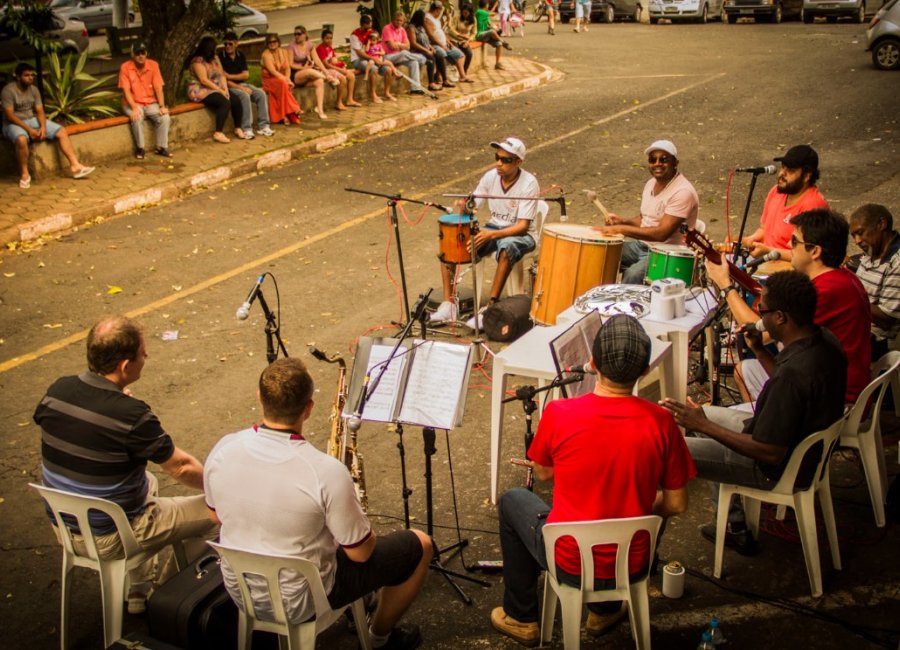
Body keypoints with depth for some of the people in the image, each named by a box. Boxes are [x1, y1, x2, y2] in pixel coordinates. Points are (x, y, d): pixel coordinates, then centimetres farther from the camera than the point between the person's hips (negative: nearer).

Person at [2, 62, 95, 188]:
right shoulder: (8, 91, -14)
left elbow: (40, 111, 1)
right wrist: (29, 129, -26)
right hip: (14, 124, -6)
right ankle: (24, 174, -23)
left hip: (32, 120, 6)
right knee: (21, 140, -40)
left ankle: (75, 166, -11)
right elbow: (9, 115, -19)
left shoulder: (33, 90, 5)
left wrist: (43, 127, -19)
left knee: (61, 131, -9)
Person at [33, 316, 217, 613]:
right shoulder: (132, 416, -29)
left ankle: (138, 588, 38)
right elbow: (182, 468, -16)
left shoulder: (57, 391, -10)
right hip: (109, 538, -7)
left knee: (146, 480, 32)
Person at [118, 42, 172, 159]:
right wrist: (134, 108, -25)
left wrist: (162, 106, -16)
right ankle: (140, 148, -15)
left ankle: (161, 147, -9)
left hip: (151, 103, 3)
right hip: (133, 104, -2)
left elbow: (158, 87, -5)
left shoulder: (153, 65, -3)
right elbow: (126, 90, -13)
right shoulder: (125, 67, -9)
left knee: (165, 117, -23)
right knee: (137, 118, -33)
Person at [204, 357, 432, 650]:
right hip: (300, 602, -6)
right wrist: (354, 508, 1)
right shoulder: (326, 472, -32)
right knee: (419, 546, 10)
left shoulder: (222, 450, -16)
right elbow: (360, 552, -19)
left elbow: (215, 515, 4)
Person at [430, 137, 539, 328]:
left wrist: (492, 235, -34)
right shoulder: (491, 176, -4)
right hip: (493, 227, 6)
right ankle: (448, 304, -15)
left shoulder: (529, 184, -18)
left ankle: (491, 307, -36)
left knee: (506, 246, -41)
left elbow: (523, 226, -23)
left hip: (519, 234, -5)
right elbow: (471, 206, 5)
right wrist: (464, 208, -21)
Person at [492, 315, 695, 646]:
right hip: (632, 566, 2)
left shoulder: (558, 413, -18)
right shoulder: (660, 422, -15)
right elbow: (676, 505, -5)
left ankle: (521, 618, 35)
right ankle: (605, 610, 44)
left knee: (512, 500, 28)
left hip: (568, 563, -2)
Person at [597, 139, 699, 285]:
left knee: (633, 275, -33)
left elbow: (662, 233, -26)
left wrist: (621, 229, -27)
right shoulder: (651, 183, 8)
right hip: (641, 245, 8)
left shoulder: (683, 192, -19)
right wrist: (622, 221, 0)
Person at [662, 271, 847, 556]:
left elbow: (770, 453, -29)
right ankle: (735, 530, 29)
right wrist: (760, 350, 2)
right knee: (703, 414, 25)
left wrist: (704, 426, -25)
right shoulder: (824, 339, -8)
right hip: (806, 444, 9)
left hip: (781, 468, -9)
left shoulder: (791, 375, -36)